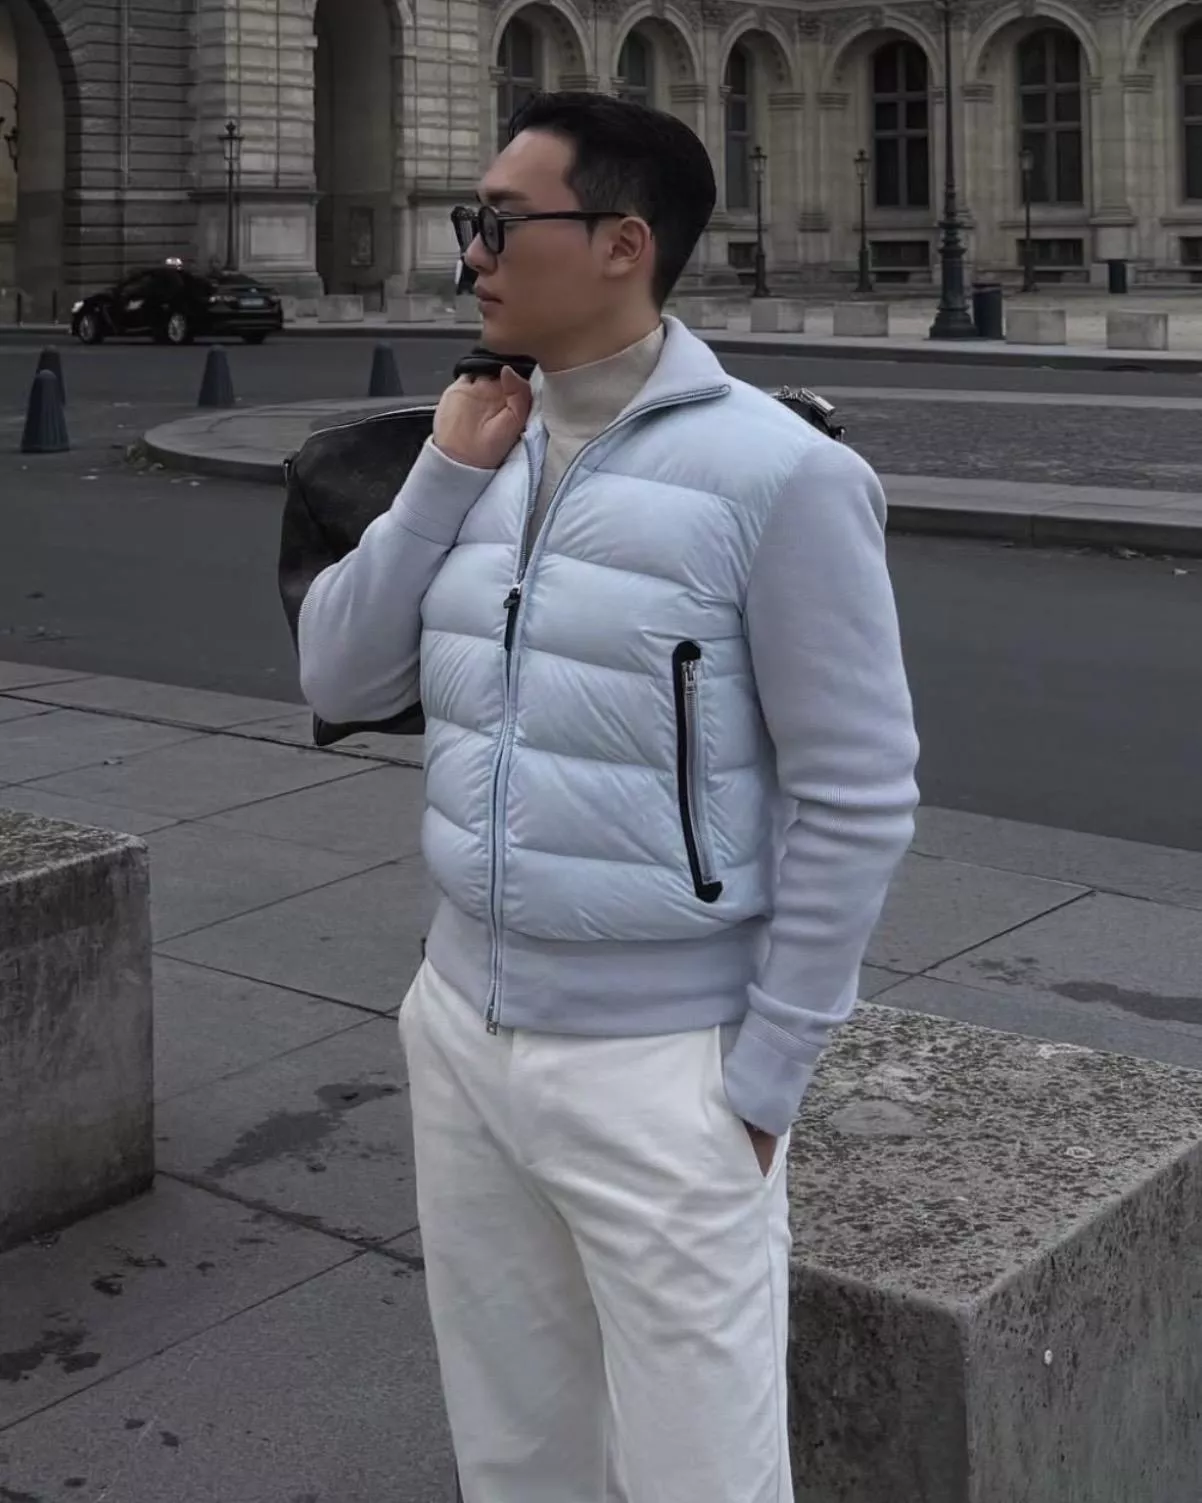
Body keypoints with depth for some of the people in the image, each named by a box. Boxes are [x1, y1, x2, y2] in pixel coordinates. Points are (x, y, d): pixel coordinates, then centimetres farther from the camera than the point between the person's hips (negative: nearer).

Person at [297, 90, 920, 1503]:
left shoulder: (774, 474, -16)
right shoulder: (489, 446, 5)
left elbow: (857, 796, -14)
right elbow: (339, 679, 5)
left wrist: (765, 1071, -12)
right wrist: (442, 481, -7)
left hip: (659, 1067, -6)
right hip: (461, 1029, 7)